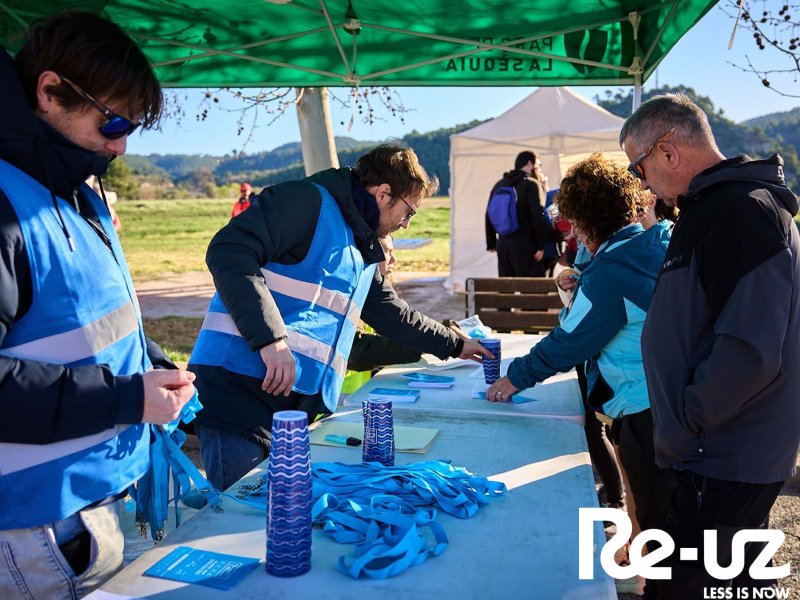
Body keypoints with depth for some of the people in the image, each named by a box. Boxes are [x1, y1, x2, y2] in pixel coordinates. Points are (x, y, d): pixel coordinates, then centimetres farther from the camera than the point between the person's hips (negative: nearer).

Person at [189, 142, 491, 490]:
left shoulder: (363, 253, 23)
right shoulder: (308, 200, -5)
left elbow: (392, 314, 36)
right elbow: (228, 252, -17)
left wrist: (454, 345, 41)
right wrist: (270, 337, -24)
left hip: (301, 406, 9)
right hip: (240, 388, -8)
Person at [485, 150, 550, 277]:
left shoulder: (499, 185, 14)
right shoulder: (532, 184, -6)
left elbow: (489, 215, 16)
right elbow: (538, 216, -16)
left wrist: (491, 243, 20)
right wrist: (541, 245, -13)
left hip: (503, 244, 7)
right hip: (525, 244, -7)